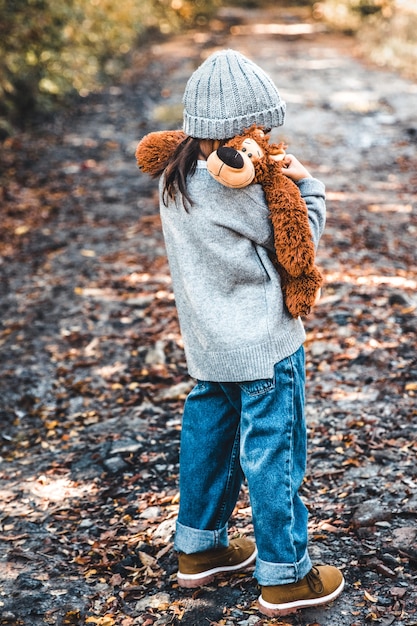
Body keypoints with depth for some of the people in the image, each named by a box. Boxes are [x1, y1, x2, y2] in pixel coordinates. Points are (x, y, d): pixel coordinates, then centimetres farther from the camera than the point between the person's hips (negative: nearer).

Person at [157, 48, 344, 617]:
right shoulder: (237, 188, -24)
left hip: (208, 341, 8)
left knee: (208, 437, 20)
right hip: (262, 345, -8)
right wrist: (307, 184, 2)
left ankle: (198, 549, 35)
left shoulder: (175, 180, 2)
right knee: (273, 453, 3)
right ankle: (285, 577, 16)